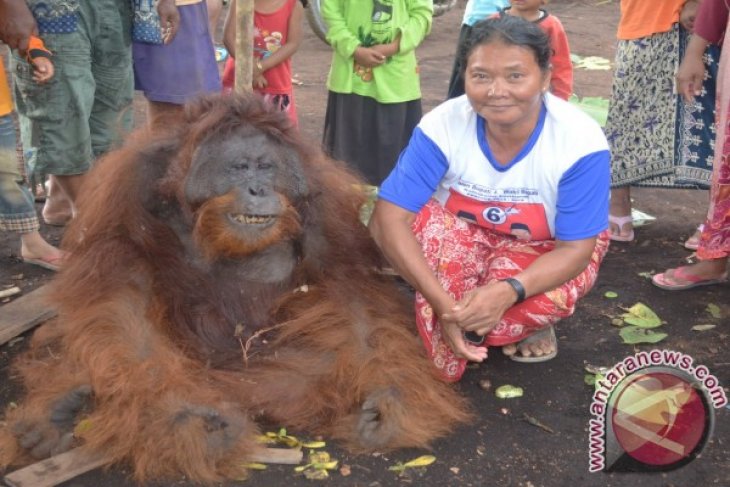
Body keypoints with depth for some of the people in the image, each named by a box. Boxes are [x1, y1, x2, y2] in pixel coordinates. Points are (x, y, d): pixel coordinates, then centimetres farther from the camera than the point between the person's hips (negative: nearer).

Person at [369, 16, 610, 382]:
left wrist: (508, 291, -44)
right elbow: (389, 218, -29)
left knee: (546, 299, -35)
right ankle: (439, 358, -13)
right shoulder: (442, 125, -26)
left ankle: (530, 322, 4)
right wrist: (441, 301, -41)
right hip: (463, 234, 2)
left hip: (545, 246, -1)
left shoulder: (580, 141, -28)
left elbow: (575, 249, -24)